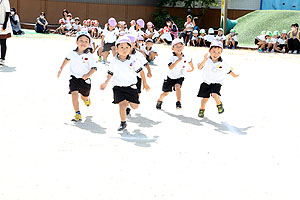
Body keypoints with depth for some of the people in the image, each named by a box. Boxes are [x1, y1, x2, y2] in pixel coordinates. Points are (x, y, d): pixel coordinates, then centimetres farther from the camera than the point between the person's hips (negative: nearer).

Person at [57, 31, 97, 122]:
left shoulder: (89, 55, -13)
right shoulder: (72, 53, -5)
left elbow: (94, 68, -11)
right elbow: (67, 59, 17)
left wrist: (88, 75, -25)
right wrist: (61, 69, 18)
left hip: (84, 79, -1)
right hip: (74, 77, 1)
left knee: (84, 97, 12)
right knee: (74, 94, -16)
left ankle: (87, 99, 52)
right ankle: (78, 114, -11)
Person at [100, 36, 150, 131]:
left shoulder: (133, 60, -5)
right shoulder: (114, 62, -2)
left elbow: (141, 71, 6)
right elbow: (110, 73, 11)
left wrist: (145, 83, 11)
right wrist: (106, 83, -3)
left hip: (131, 86, 0)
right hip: (118, 87, 0)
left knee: (134, 106, -1)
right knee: (122, 104, -13)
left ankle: (129, 101, 36)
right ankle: (123, 123, 5)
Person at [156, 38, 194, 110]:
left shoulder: (186, 58, -10)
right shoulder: (172, 58, -19)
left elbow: (192, 68, 8)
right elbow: (170, 67, -40)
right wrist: (178, 60, -45)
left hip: (180, 77, 1)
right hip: (170, 77, 0)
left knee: (177, 87, -31)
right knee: (165, 93, 12)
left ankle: (178, 103, -26)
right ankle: (159, 101, 41)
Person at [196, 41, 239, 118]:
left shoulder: (222, 64, -10)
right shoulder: (207, 61, -12)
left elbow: (228, 70, 7)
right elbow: (199, 67, -25)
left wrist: (234, 75, 16)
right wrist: (204, 60, -39)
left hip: (217, 83, -1)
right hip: (206, 82, 2)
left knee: (214, 94, -27)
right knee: (205, 98, 8)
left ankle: (219, 104, 6)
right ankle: (202, 109, 37)